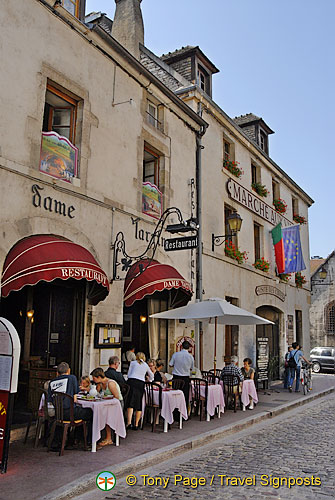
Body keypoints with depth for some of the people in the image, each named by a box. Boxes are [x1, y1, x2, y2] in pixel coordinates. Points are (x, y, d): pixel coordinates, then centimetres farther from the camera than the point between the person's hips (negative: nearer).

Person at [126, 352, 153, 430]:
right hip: (141, 383, 2)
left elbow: (129, 374, 10)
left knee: (130, 403, -8)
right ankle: (136, 425, 8)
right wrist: (149, 381, 52)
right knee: (138, 405, 7)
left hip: (132, 382, -2)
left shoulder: (133, 363, 13)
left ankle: (129, 422, -22)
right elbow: (151, 376, 33)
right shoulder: (145, 365, 20)